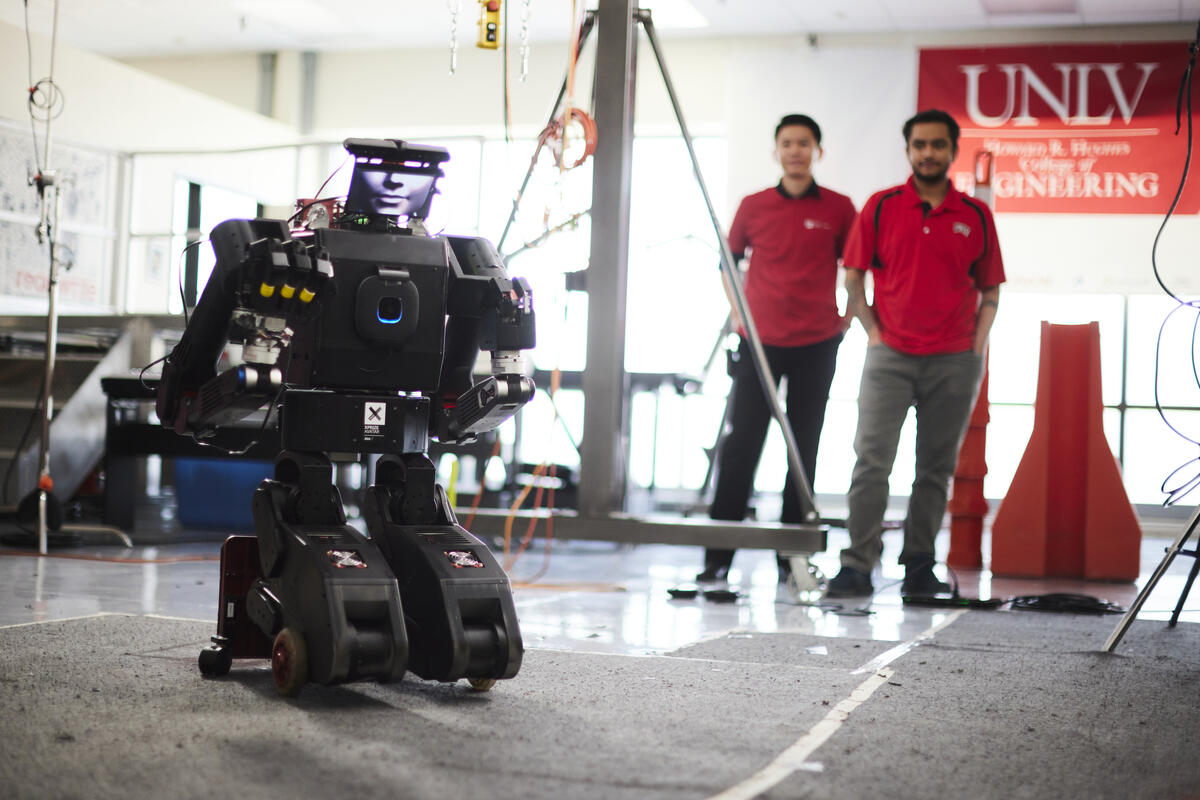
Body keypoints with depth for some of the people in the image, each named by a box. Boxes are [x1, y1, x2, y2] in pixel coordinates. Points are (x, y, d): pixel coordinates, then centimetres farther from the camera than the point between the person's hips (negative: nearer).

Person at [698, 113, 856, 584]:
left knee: (804, 449, 5)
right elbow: (729, 262, 17)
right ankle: (717, 556, 1)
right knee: (740, 444, -2)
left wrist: (848, 316, 5)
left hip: (816, 345, 0)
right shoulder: (753, 207, 4)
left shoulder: (838, 208, 2)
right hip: (759, 341, 0)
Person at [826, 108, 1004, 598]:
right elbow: (853, 276, 6)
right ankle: (857, 566, -10)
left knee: (936, 467, 6)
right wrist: (873, 332, -3)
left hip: (954, 362, 2)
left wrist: (977, 348, 2)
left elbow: (990, 290, 13)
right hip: (890, 355, -1)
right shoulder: (881, 207, 4)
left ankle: (919, 568, 14)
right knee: (872, 459, -10)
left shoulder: (976, 216, 8)